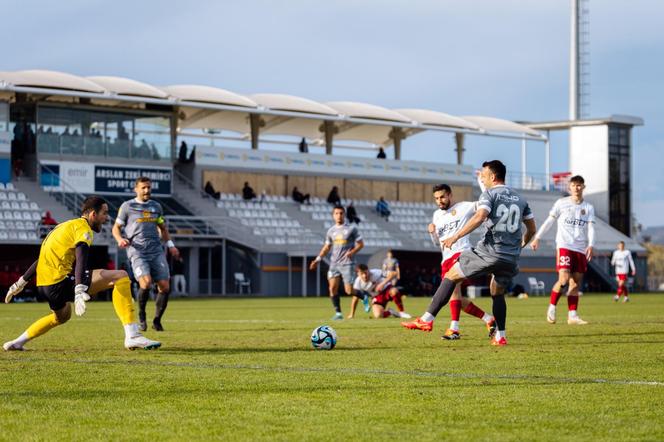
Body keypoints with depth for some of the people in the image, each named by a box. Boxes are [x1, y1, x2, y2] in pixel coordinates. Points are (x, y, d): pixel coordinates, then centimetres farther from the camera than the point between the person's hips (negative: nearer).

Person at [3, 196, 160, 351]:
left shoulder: (66, 226, 24)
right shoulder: (82, 227, -5)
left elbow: (43, 257, 30)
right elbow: (81, 257, -22)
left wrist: (21, 282, 35)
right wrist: (80, 291, -36)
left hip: (43, 285, 10)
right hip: (60, 282, -10)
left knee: (62, 317, 40)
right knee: (120, 277, -12)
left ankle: (16, 343, 40)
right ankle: (132, 336, -22)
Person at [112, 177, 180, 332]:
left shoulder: (156, 206, 17)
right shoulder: (127, 206, 5)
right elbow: (116, 228, 10)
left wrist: (170, 245, 15)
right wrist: (120, 239, -11)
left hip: (156, 251, 4)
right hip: (137, 252, -4)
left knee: (165, 287, -6)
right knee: (146, 283, -24)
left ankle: (157, 320, 13)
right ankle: (141, 314, 2)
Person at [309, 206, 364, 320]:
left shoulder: (351, 229, 0)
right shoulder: (331, 231, 12)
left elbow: (361, 243, 2)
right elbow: (327, 247, 19)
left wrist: (352, 252, -16)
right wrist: (318, 259, 9)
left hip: (347, 263, -4)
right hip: (334, 263, 4)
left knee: (349, 291, -8)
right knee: (333, 288, -8)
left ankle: (364, 297, 23)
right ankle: (338, 313, 0)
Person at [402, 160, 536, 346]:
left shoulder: (489, 193, -1)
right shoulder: (520, 199, 17)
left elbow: (480, 217, -19)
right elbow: (532, 228, 22)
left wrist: (455, 237, -20)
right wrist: (519, 246, 38)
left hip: (489, 251, -6)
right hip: (511, 259, 6)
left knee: (451, 276, 2)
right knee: (497, 293, 26)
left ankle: (427, 319, -5)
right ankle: (500, 336, 21)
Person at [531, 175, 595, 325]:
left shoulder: (588, 207, 9)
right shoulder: (561, 203, 3)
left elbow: (591, 228, 0)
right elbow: (549, 221, 9)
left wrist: (590, 245, -16)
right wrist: (537, 238, 5)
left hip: (581, 249, 3)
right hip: (564, 246, -3)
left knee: (576, 283, 2)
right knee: (564, 280, -17)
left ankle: (572, 315, 5)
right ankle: (552, 307, 1)